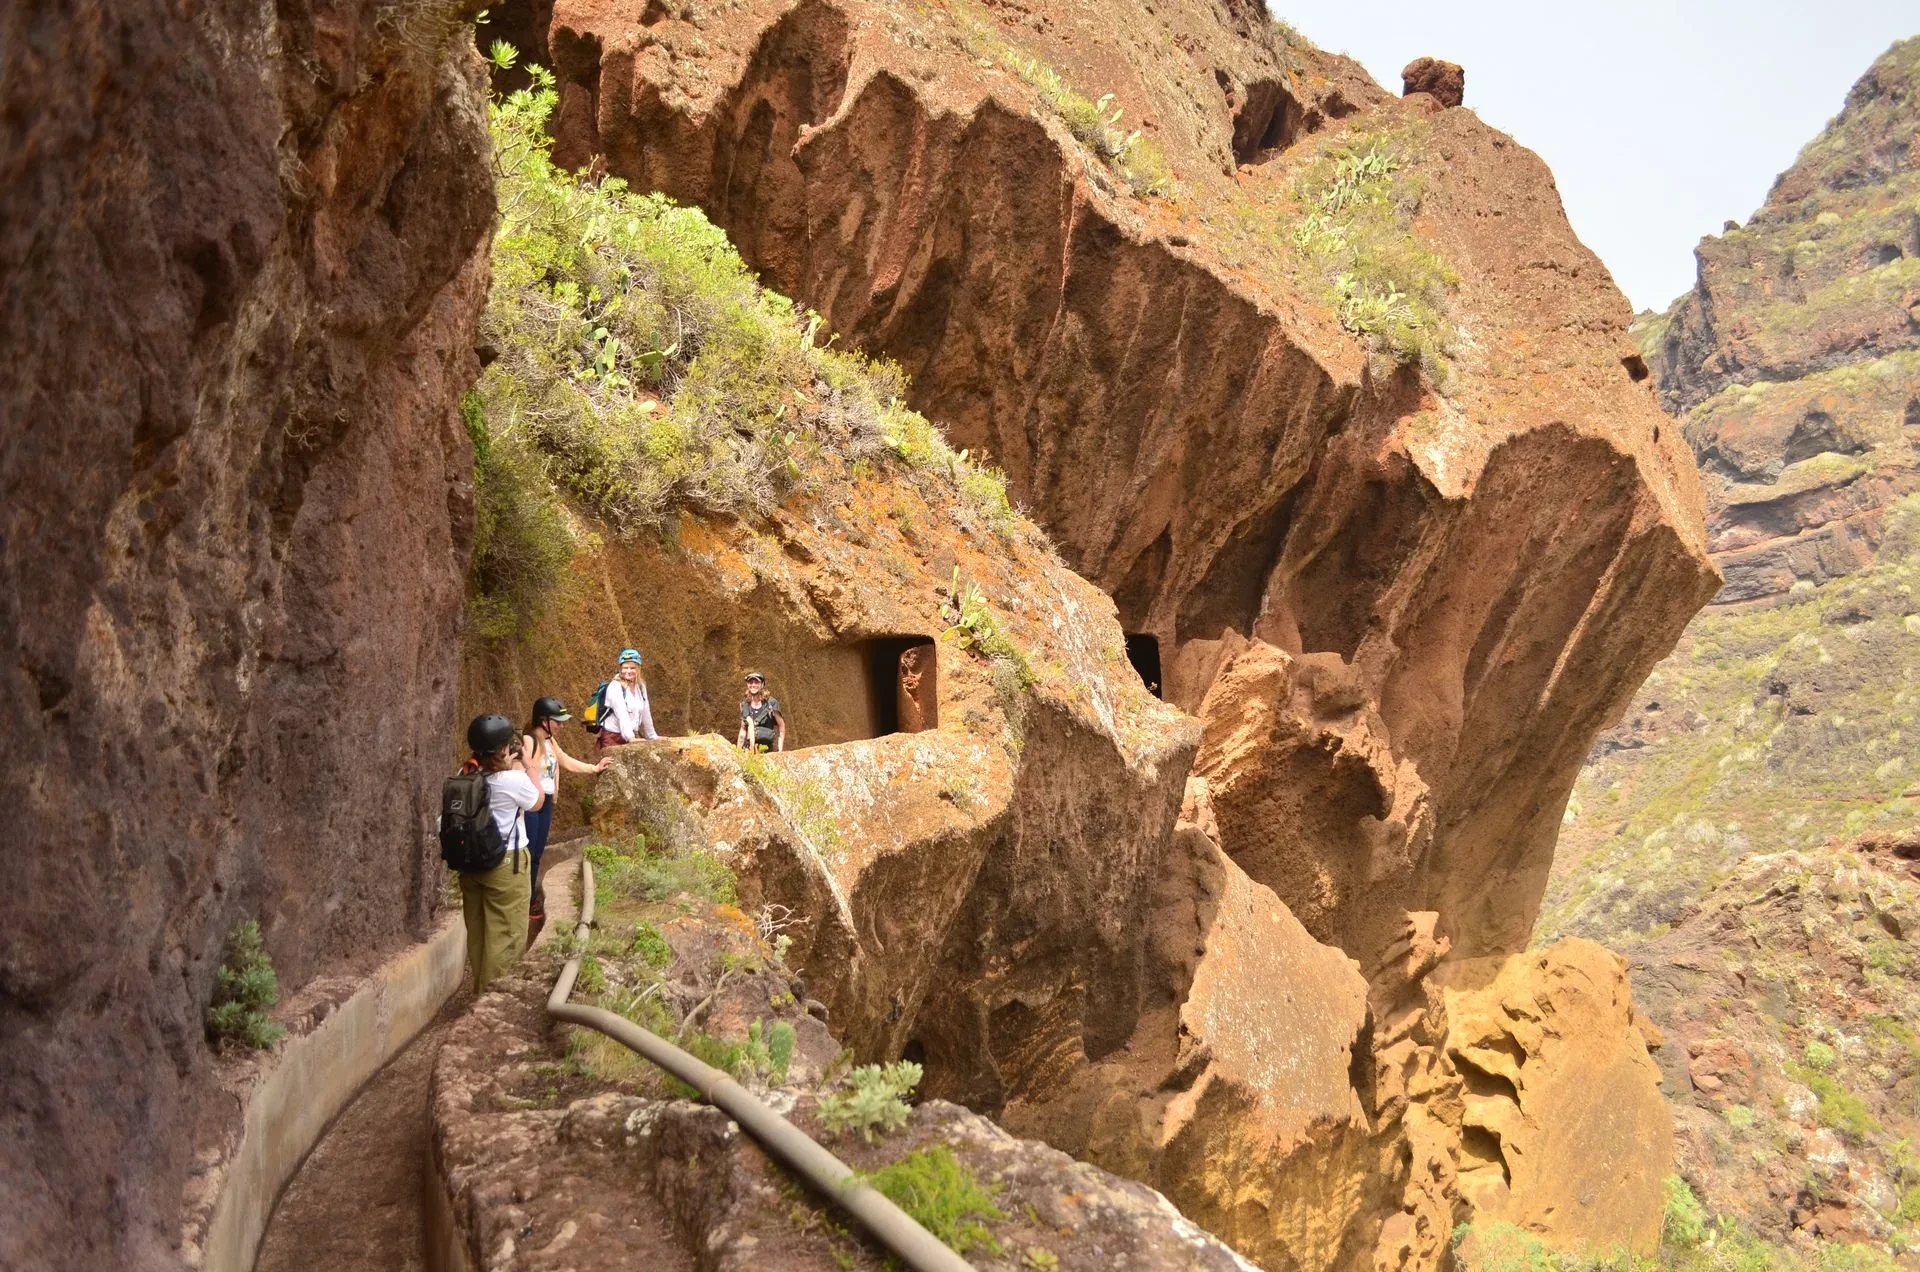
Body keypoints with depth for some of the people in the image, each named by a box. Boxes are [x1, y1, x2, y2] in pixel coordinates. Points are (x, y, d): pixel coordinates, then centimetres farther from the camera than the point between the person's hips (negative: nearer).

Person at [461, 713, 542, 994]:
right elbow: (538, 802, -1)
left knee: (477, 929, 18)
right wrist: (529, 765, 5)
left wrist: (511, 766, 8)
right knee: (506, 933, 7)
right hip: (506, 864, -6)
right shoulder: (514, 781, -21)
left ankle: (480, 986, 30)